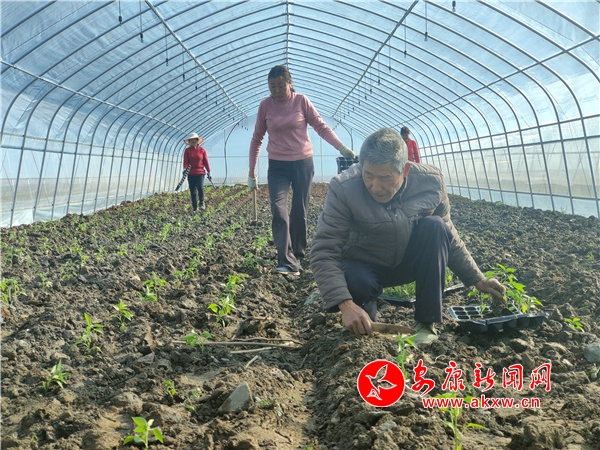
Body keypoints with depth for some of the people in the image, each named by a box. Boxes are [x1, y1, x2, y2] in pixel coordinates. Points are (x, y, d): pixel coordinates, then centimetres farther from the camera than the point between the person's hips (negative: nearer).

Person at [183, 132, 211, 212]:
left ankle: (202, 202, -1)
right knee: (192, 191, 4)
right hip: (191, 173, 1)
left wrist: (208, 172, 3)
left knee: (200, 187, -23)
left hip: (200, 172, -1)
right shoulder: (187, 150, 4)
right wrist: (185, 169, -22)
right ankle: (195, 208, 13)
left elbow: (206, 161, 5)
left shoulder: (202, 150, 5)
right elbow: (185, 161, -3)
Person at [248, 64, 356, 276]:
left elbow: (321, 127, -2)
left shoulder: (301, 101, -2)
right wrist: (251, 171, 8)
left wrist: (342, 148, -15)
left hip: (303, 163, 0)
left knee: (299, 211, 5)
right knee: (278, 209, -16)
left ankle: (297, 256, 19)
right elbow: (257, 139, 8)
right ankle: (288, 262, -20)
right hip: (277, 166, 0)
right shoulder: (265, 105, 1)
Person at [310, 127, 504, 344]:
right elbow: (323, 252, -29)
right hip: (366, 266, -3)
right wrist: (345, 304, -42)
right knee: (354, 283, -37)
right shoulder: (343, 188, -26)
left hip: (411, 262, 3)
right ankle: (366, 310, 1)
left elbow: (447, 236, -2)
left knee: (434, 227, -26)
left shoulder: (431, 181, -18)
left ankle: (427, 321, -17)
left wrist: (477, 280, 0)